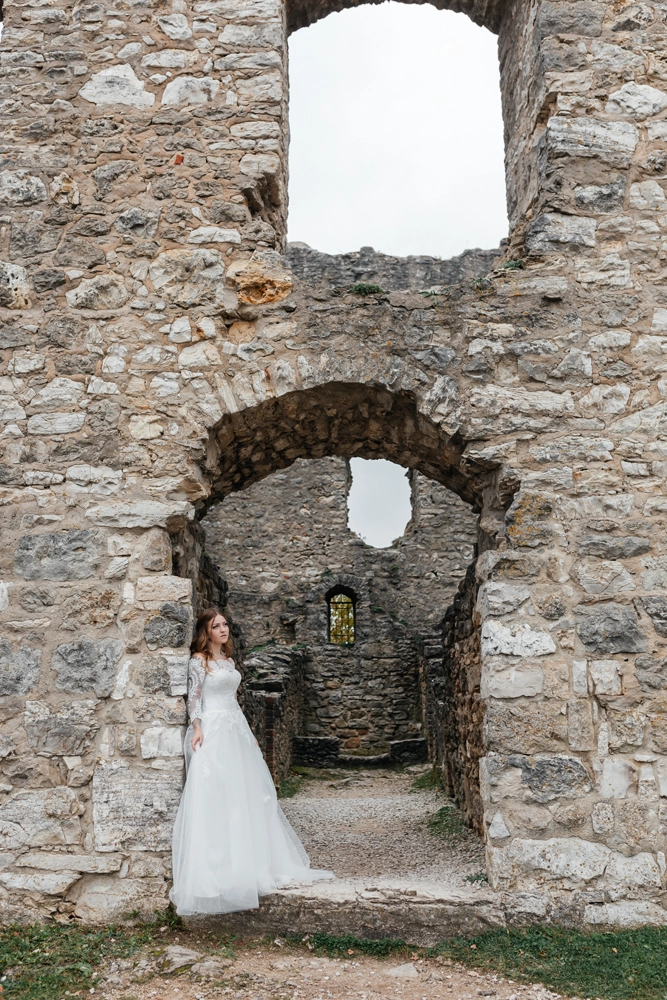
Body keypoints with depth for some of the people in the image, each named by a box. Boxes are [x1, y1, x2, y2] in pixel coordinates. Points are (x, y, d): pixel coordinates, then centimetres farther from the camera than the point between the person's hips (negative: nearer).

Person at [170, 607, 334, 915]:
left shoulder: (229, 661, 16)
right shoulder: (199, 661, -4)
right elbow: (194, 698, -10)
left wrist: (248, 733, 20)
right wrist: (196, 728, -23)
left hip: (236, 730, 8)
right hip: (213, 730, -8)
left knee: (244, 794, 10)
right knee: (214, 798, -9)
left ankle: (248, 863, 21)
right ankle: (214, 869, -4)